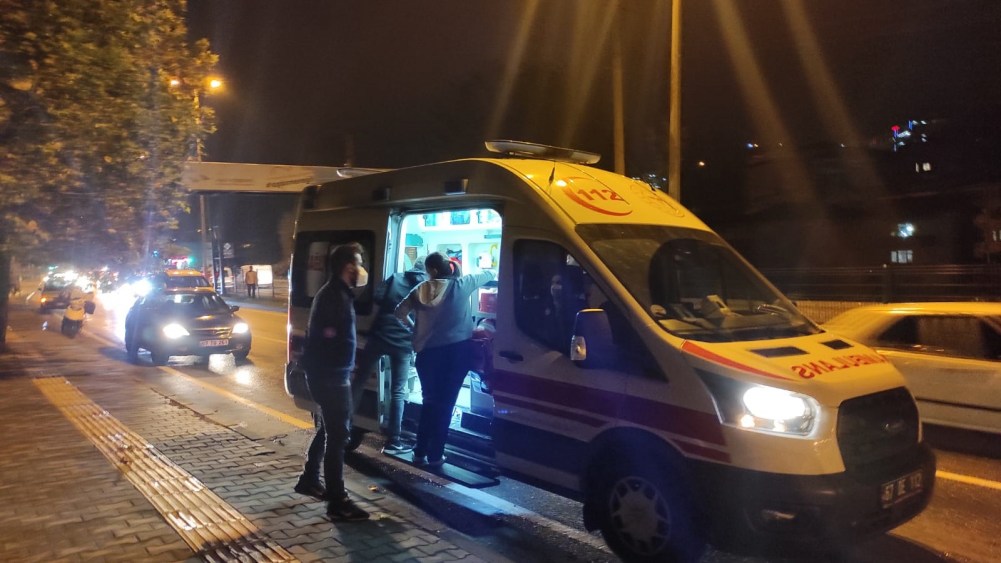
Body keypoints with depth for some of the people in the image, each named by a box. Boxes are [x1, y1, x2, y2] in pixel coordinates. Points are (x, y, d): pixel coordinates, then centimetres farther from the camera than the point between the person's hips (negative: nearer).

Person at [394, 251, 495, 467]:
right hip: (457, 350, -2)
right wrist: (491, 272, 36)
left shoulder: (421, 289, 2)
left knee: (429, 401, 15)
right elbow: (488, 275, 14)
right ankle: (435, 455, 9)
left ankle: (420, 452, 20)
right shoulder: (461, 285, -3)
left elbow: (400, 312, 10)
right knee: (445, 403, 5)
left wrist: (413, 327, 26)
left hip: (427, 351, 2)